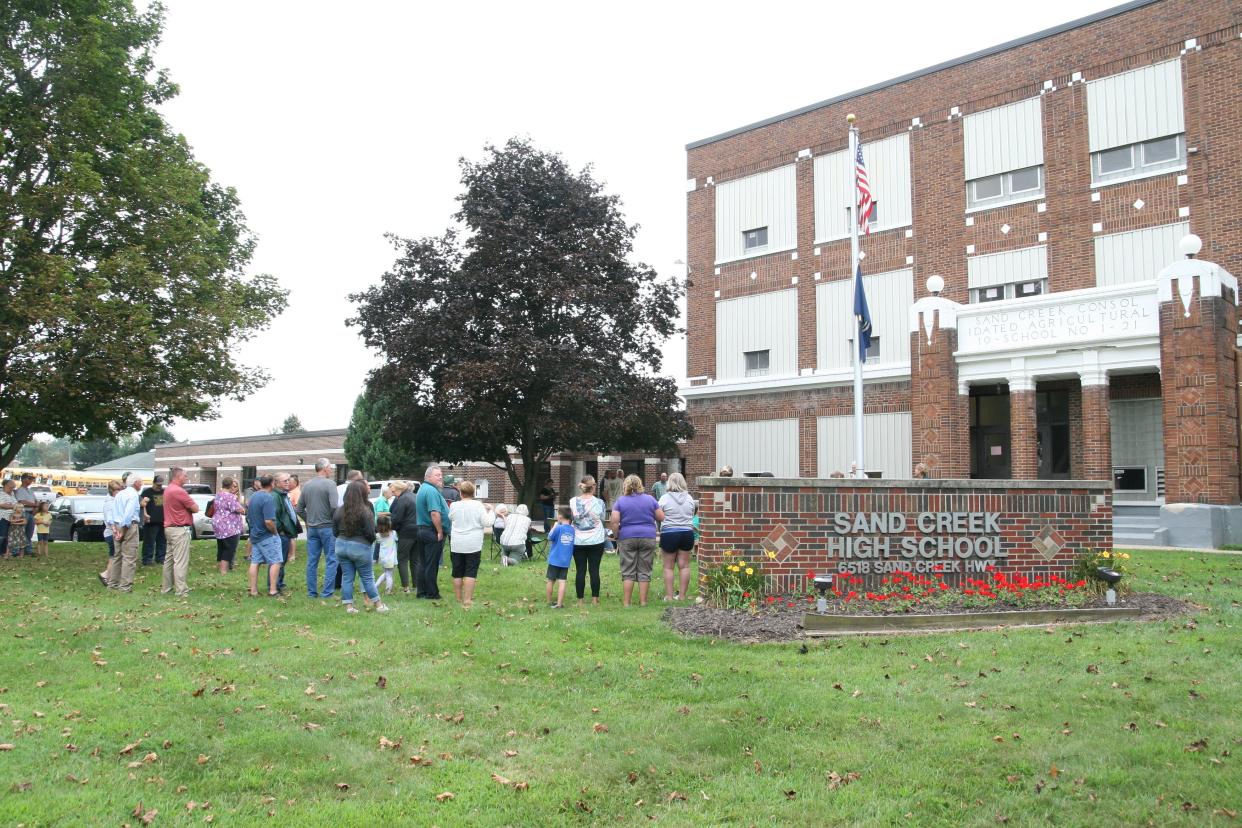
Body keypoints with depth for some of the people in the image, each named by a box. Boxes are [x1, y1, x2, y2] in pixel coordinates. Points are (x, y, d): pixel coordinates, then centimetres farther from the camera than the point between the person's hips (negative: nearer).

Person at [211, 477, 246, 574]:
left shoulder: (218, 495, 11)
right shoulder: (230, 497, -18)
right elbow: (239, 509, -19)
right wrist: (244, 510, 5)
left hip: (217, 525, 9)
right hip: (229, 528, -9)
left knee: (221, 549, 16)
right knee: (229, 550, -2)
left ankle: (220, 569, 22)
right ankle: (224, 572, -4)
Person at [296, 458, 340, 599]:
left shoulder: (306, 485, 9)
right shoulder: (329, 484, -11)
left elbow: (299, 509, 11)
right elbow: (334, 506, -20)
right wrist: (333, 519, -3)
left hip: (311, 528, 6)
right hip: (327, 527, -6)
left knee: (312, 561, 10)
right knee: (331, 561, 1)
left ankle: (311, 592, 15)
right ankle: (327, 593, -2)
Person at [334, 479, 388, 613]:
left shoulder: (339, 511, 1)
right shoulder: (365, 511, -16)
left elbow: (335, 531, 7)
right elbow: (370, 533, -15)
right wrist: (372, 540, 6)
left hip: (341, 546, 4)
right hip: (360, 547, -4)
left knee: (347, 577, 10)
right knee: (367, 577, 6)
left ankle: (349, 605, 10)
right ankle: (378, 604, 14)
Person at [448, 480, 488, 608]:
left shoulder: (453, 505, -3)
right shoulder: (478, 506, -8)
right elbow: (486, 523, -7)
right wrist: (488, 511, 8)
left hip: (456, 545, 2)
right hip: (473, 545, -2)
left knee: (457, 573, 12)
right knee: (470, 573, 0)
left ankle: (458, 599, 20)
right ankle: (467, 601, -7)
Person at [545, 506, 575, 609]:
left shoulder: (559, 528, -14)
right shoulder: (572, 529, 0)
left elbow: (550, 538, -1)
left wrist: (557, 523, 3)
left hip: (554, 560, -3)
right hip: (566, 561, 3)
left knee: (551, 581, 11)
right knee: (562, 582, 2)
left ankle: (549, 601, 21)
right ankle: (559, 603, -2)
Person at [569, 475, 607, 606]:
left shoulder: (572, 502, -5)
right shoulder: (599, 502, -7)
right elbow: (602, 519, 5)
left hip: (578, 541, 1)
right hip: (596, 541, -1)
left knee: (580, 571, 4)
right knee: (594, 570, 5)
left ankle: (580, 600, 7)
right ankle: (595, 599, 9)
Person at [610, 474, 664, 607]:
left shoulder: (620, 501, -1)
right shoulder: (650, 499, 2)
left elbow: (614, 521, -8)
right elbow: (661, 517, 5)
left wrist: (617, 536, 3)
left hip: (627, 538, -1)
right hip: (648, 538, 1)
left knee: (628, 572, 3)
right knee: (644, 571, 6)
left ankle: (626, 602, 2)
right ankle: (643, 601, 8)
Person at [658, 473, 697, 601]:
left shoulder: (665, 498, -7)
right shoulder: (689, 498, 3)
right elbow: (694, 512, 11)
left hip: (669, 533, -3)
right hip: (687, 532, 3)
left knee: (668, 567, 5)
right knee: (684, 566, 7)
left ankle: (669, 596, 4)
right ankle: (682, 595, 9)